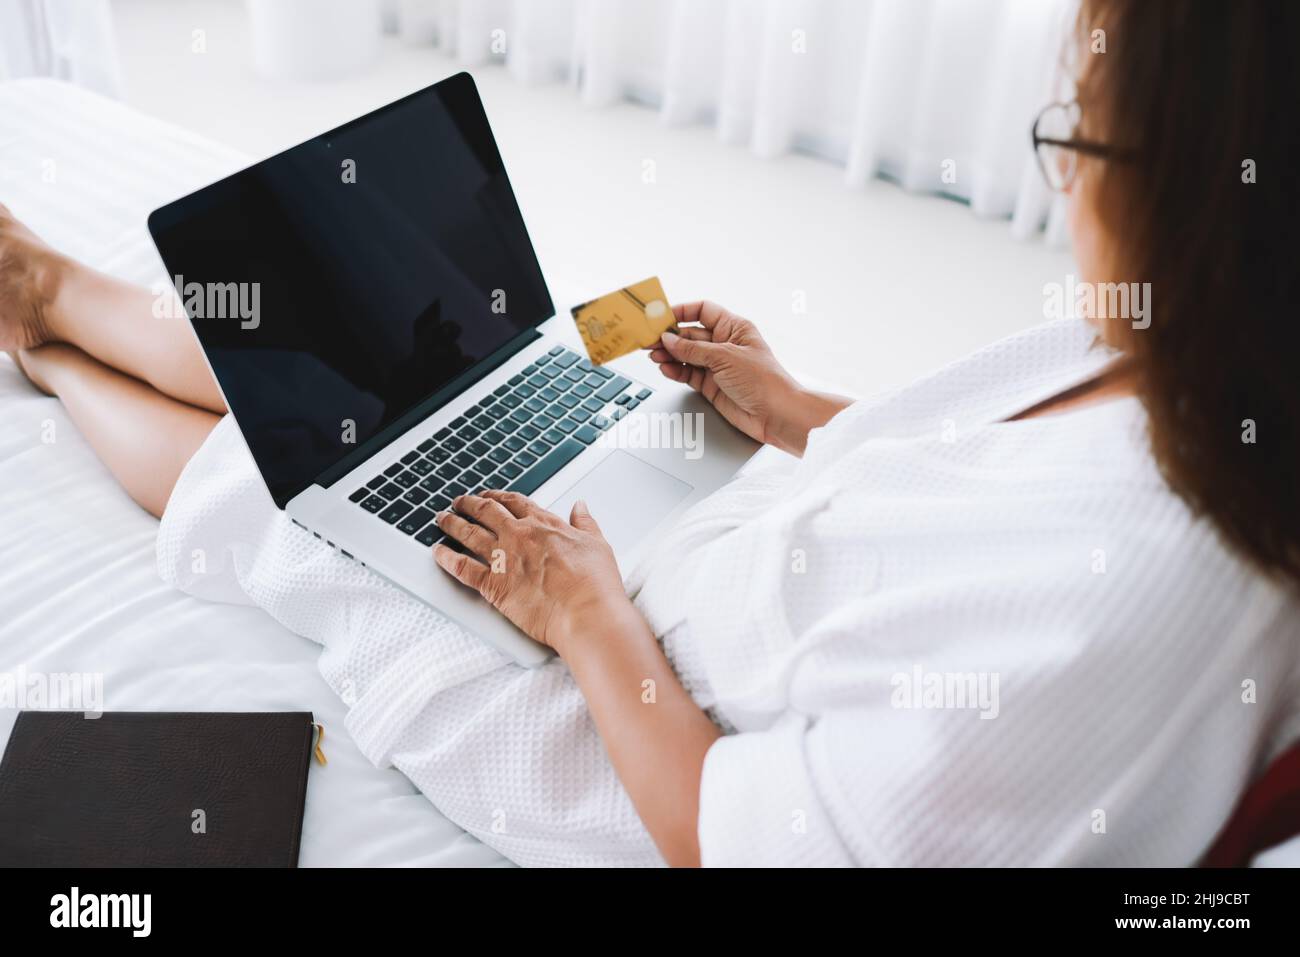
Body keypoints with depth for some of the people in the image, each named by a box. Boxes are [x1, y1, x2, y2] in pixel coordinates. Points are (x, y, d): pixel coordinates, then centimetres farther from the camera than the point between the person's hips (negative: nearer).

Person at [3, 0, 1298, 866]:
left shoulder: (1124, 589, -39)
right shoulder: (1155, 349, -13)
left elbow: (732, 838, -27)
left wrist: (583, 610, -17)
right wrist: (786, 410, 9)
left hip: (621, 714, -6)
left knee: (259, 477, 10)